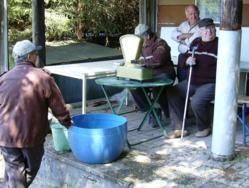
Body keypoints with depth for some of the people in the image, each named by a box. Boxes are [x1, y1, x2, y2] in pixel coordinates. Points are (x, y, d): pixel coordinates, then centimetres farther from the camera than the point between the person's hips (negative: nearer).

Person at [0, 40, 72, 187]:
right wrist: (68, 123, 14)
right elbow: (58, 106, -3)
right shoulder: (43, 78, -8)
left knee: (14, 174, 10)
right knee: (30, 171, 21)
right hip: (32, 136, -2)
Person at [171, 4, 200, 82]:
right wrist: (186, 35, -14)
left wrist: (182, 37, -3)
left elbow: (193, 41, -20)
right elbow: (173, 34, 1)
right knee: (181, 81, 14)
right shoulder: (184, 24, 14)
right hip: (182, 56, 6)